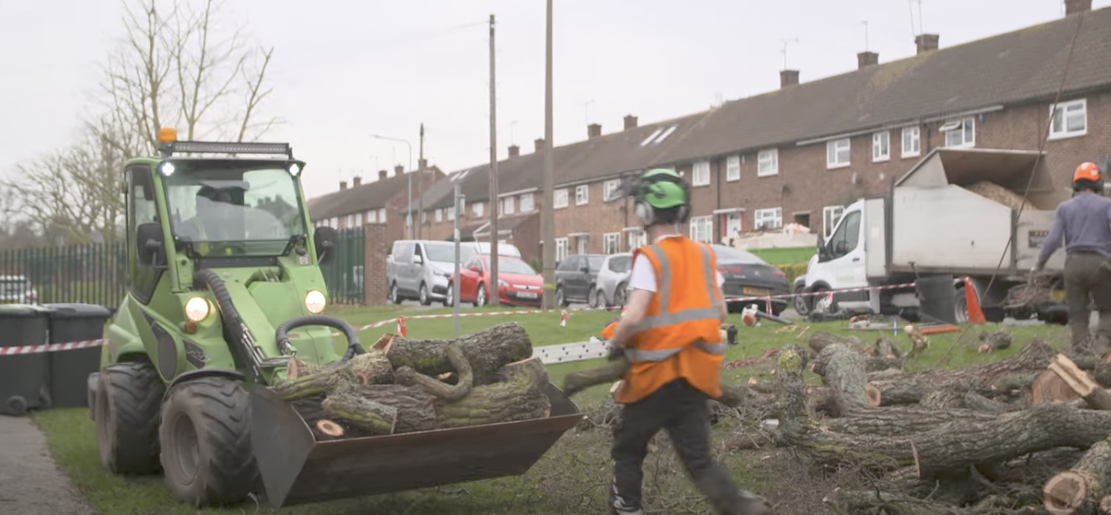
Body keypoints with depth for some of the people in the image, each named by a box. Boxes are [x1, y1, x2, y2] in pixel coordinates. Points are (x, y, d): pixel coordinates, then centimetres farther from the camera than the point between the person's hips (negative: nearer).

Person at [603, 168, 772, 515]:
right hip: (697, 374, 5)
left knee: (628, 450, 16)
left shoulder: (650, 257, -14)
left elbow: (633, 317, -23)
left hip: (656, 374, -5)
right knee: (698, 459, 7)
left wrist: (616, 346, -6)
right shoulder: (703, 255, 6)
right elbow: (719, 314, 10)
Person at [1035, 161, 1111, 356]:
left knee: (1078, 312, 9)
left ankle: (1082, 349, 3)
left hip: (1074, 262, 2)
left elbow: (1053, 238, 3)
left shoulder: (1065, 207, 10)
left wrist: (1040, 263, 10)